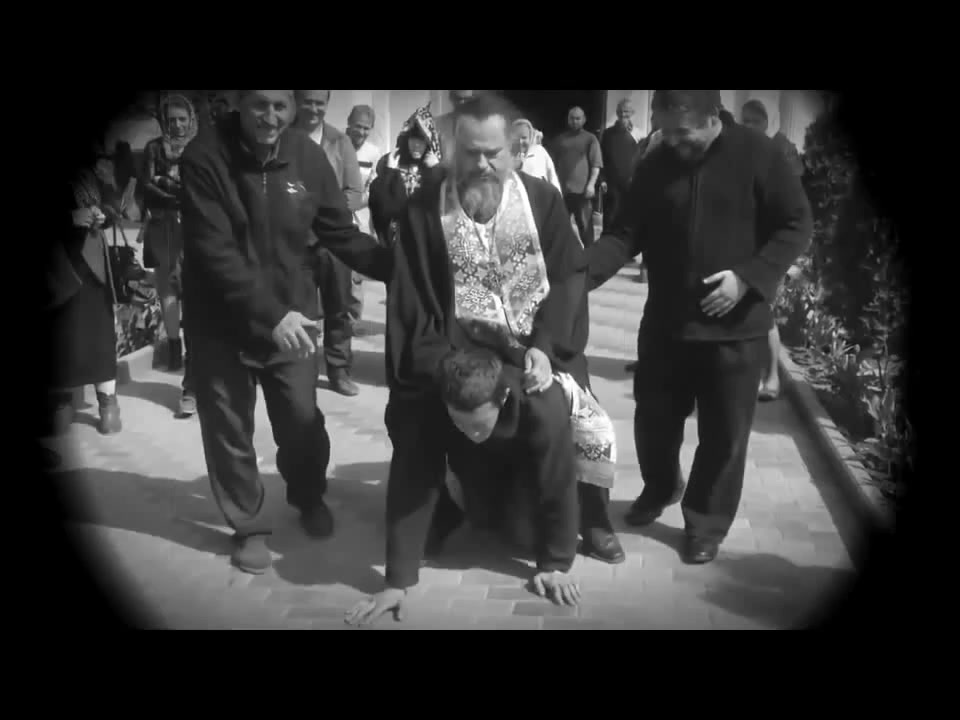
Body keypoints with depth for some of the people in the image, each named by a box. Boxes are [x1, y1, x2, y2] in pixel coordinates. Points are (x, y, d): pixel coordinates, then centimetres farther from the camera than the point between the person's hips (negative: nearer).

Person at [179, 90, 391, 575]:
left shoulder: (308, 157, -7)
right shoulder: (204, 159, -17)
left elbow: (341, 234, -2)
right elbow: (214, 253, -23)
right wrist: (268, 315, -29)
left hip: (292, 317, 2)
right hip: (220, 323, -2)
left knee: (303, 420, 14)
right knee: (229, 431, 10)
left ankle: (310, 499, 42)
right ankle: (249, 525, 31)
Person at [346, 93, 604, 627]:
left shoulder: (543, 199, -4)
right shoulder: (424, 207, -8)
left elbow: (568, 277, -2)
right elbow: (411, 299, -7)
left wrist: (545, 347, -16)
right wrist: (440, 367, -19)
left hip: (530, 348, 0)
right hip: (454, 352, 1)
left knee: (552, 421, -14)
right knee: (415, 442, -2)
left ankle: (556, 560, 15)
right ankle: (399, 579, 23)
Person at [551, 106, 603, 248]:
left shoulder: (590, 138, 4)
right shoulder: (560, 139, 14)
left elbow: (596, 164, -3)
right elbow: (554, 163, 19)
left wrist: (591, 184, -14)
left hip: (582, 189, -3)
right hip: (562, 189, 3)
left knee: (585, 225, 0)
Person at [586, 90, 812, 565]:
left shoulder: (757, 155, -9)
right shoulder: (655, 165, 1)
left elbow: (797, 224, -6)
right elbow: (627, 233, 1)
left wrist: (749, 277, -18)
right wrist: (582, 269, -17)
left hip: (734, 326, -3)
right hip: (665, 321, 3)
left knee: (723, 434, 6)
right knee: (653, 418, 14)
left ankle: (707, 525, 25)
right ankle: (660, 488, 43)